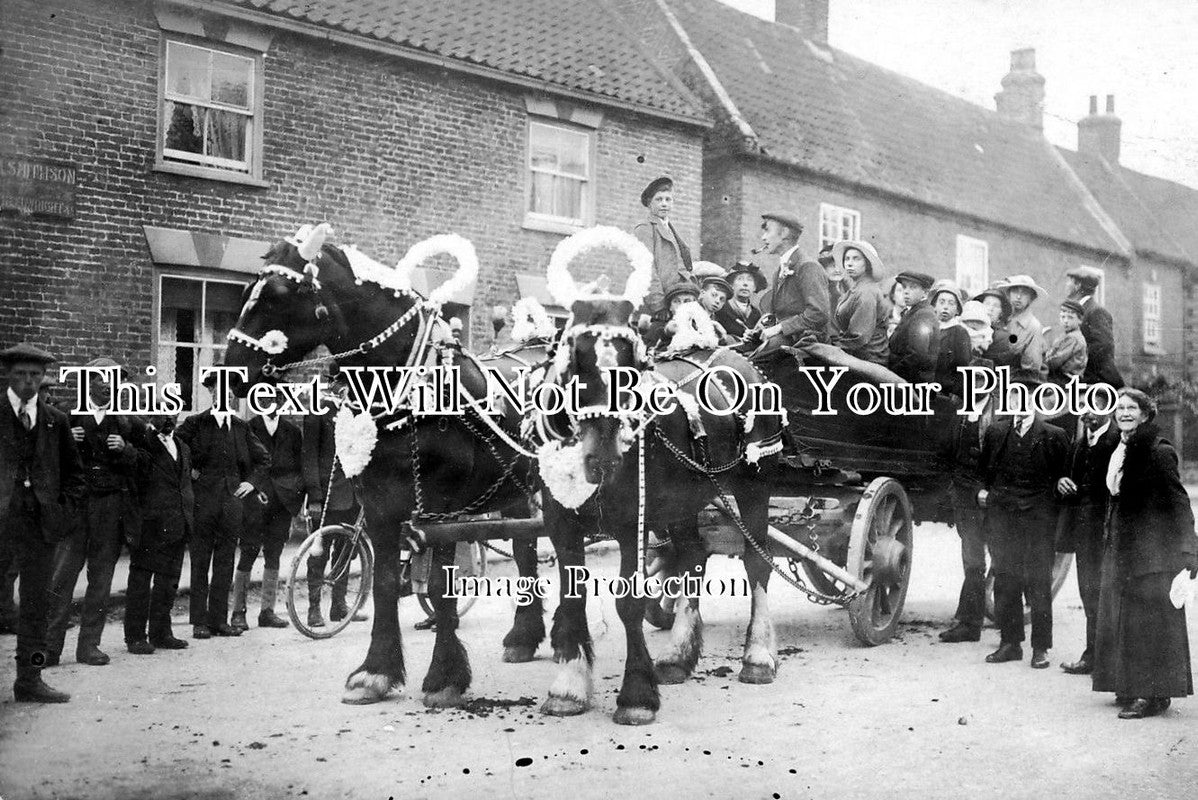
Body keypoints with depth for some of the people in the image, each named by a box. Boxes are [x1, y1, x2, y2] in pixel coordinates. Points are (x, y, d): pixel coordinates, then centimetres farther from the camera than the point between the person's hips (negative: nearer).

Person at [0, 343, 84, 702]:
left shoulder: (56, 421, 11)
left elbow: (74, 474, 17)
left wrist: (63, 510, 4)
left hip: (40, 523, 3)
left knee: (36, 602, 6)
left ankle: (29, 680, 13)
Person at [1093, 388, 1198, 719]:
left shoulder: (1159, 452, -13)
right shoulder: (1119, 451, 11)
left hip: (1152, 549, -9)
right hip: (1121, 548, 9)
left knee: (1150, 620, -4)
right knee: (1121, 616, 12)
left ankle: (1154, 694, 3)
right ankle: (1129, 688, 21)